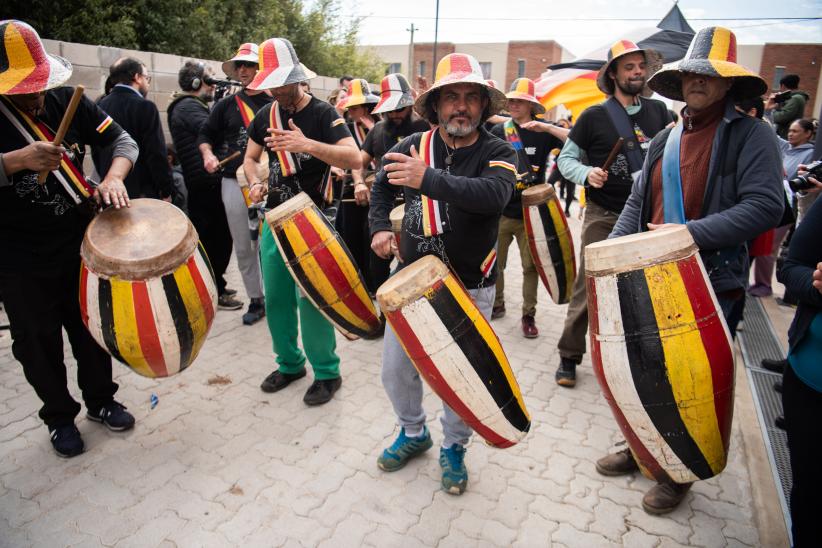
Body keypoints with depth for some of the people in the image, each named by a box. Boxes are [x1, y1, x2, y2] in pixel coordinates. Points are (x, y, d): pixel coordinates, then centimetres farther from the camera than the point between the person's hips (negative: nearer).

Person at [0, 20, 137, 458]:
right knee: (38, 341, 10)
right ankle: (59, 417, 31)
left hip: (80, 240, 2)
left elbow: (123, 141, -3)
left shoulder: (67, 101, -5)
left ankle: (100, 400, 34)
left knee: (92, 326, 14)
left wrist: (113, 177, -22)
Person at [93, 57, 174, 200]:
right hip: (142, 193, -7)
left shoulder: (100, 106, 8)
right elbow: (156, 154, -14)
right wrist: (166, 191, -7)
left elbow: (95, 150, 14)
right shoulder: (144, 106, -12)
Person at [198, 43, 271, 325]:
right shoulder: (226, 105, 12)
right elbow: (205, 134, 18)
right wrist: (208, 154, -1)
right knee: (243, 248, 7)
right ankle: (256, 300, 20)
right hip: (234, 183, 3)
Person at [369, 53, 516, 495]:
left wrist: (428, 179, -44)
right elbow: (382, 184, 19)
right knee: (396, 368, 11)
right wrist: (380, 227, 4)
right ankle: (413, 433, 40)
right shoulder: (415, 145, 0)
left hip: (470, 289, -3)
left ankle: (454, 447, 37)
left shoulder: (498, 152, -9)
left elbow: (494, 194, -32)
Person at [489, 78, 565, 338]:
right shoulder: (499, 130, 4)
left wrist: (547, 127, -22)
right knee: (494, 262, 9)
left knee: (531, 265, 4)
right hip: (500, 210, 2)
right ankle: (496, 304, 29)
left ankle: (528, 315, 18)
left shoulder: (543, 132, -1)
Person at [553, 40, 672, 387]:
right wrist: (587, 173, -19)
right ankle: (569, 356, 11)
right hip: (604, 216, -4)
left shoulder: (658, 111, 9)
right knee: (587, 287, -2)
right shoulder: (595, 116, -3)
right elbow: (565, 159, -1)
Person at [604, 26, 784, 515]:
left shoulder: (751, 135, -7)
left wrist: (691, 233, -27)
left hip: (712, 285, -5)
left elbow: (765, 206, -19)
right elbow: (638, 202, 13)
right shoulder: (665, 139, 11)